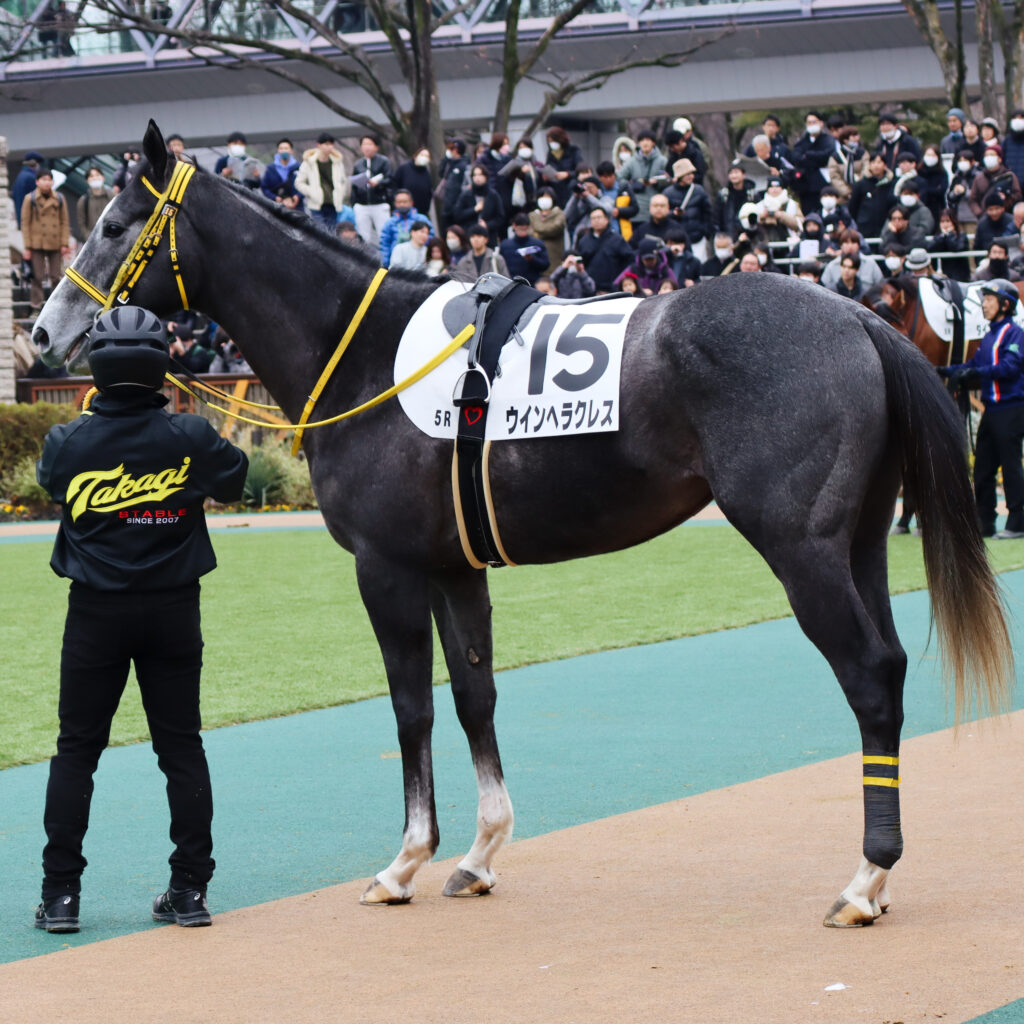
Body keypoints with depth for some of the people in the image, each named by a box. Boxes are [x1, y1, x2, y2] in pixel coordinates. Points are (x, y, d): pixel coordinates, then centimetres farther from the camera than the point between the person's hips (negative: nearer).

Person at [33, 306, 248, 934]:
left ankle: (60, 893, 3)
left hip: (96, 612, 0)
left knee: (77, 749, 6)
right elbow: (235, 480, 10)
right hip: (173, 611, 1)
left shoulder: (68, 443, -10)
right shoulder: (192, 439, -9)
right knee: (182, 748, 8)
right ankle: (191, 888, 10)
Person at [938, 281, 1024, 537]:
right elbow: (976, 363, 17)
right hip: (992, 409, 9)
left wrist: (976, 372, -26)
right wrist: (947, 371, 7)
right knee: (982, 467, 9)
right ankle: (985, 523, 15)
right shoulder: (989, 336, 16)